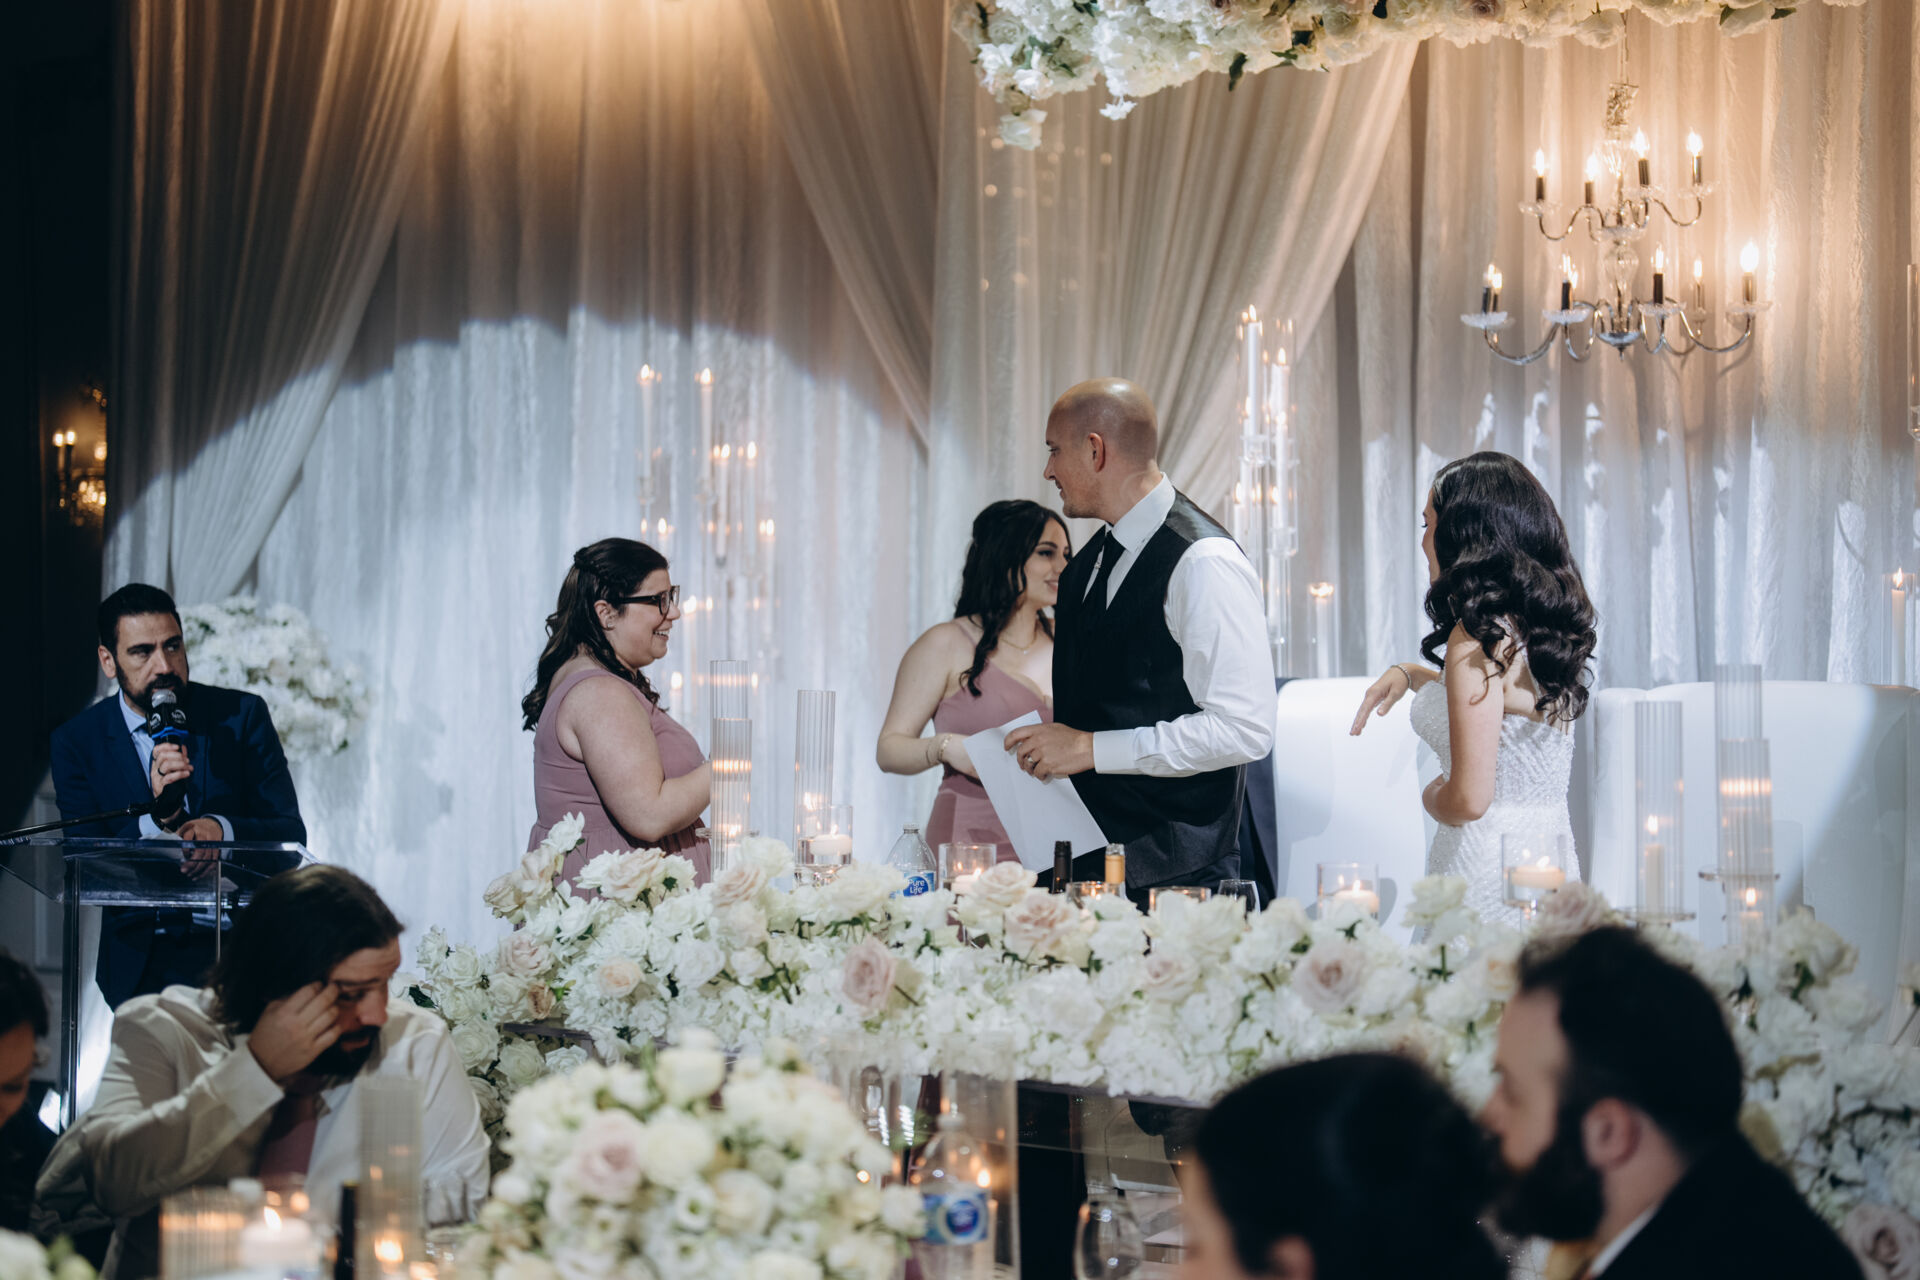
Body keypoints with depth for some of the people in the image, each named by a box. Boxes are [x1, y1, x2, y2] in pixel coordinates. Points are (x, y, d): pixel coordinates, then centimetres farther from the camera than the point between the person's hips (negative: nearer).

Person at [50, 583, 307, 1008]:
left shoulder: (241, 715, 4)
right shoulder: (77, 741, 3)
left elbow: (291, 835, 1)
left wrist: (223, 830, -20)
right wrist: (157, 820, -22)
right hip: (142, 954, 2)